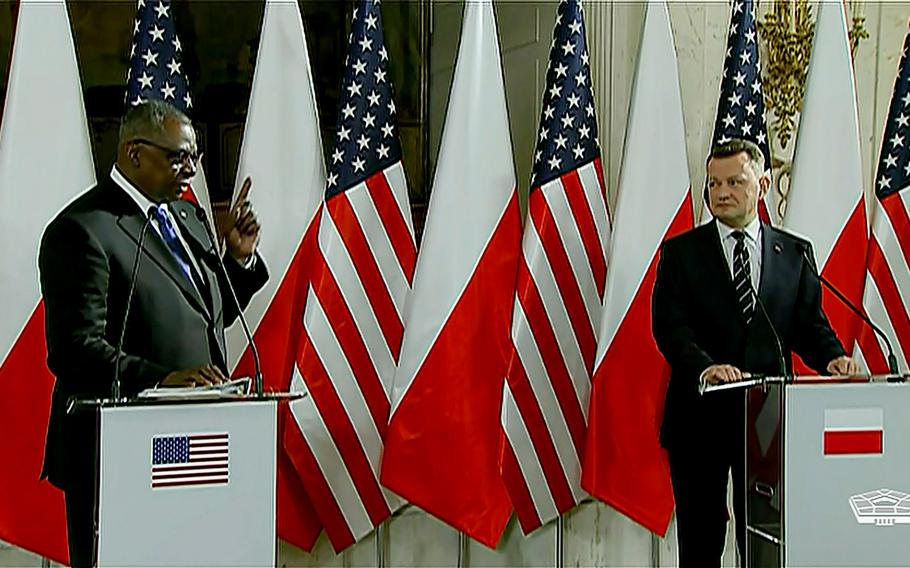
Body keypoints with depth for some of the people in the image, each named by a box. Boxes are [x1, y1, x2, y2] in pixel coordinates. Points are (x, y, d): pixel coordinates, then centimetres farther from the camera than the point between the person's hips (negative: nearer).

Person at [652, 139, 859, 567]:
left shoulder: (795, 253, 10)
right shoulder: (681, 252, 3)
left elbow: (809, 325, 7)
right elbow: (669, 325, -9)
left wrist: (833, 357, -15)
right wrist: (704, 367, -27)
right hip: (700, 417, -1)